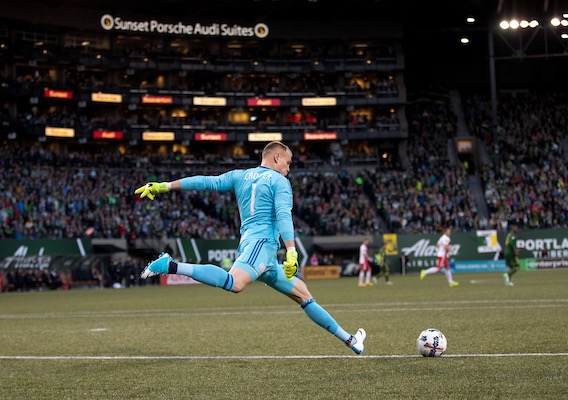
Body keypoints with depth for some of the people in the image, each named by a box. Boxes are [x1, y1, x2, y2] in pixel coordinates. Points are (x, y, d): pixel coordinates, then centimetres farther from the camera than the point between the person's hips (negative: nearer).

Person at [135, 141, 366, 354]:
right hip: (262, 241, -9)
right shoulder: (279, 181, 3)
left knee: (302, 293, 13)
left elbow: (206, 182, 15)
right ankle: (170, 266, -37)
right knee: (235, 284, -35)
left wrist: (164, 186, 16)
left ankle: (348, 340, 16)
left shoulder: (240, 176, 22)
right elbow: (283, 216, -12)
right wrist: (291, 252, -21)